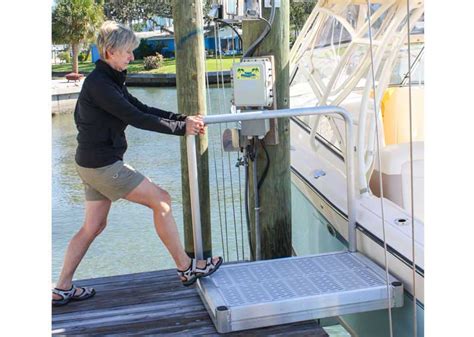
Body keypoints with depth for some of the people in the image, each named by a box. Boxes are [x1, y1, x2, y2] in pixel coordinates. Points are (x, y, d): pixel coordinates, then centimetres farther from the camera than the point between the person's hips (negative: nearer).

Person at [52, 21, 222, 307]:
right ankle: (186, 268, 5)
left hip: (96, 164, 10)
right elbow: (136, 118, -22)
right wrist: (182, 129, -17)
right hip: (103, 165, -10)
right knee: (161, 199, -4)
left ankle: (63, 290, 21)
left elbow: (142, 109, 10)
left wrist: (184, 119, -1)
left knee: (94, 226, 14)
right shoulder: (98, 84, -18)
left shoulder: (110, 80, 12)